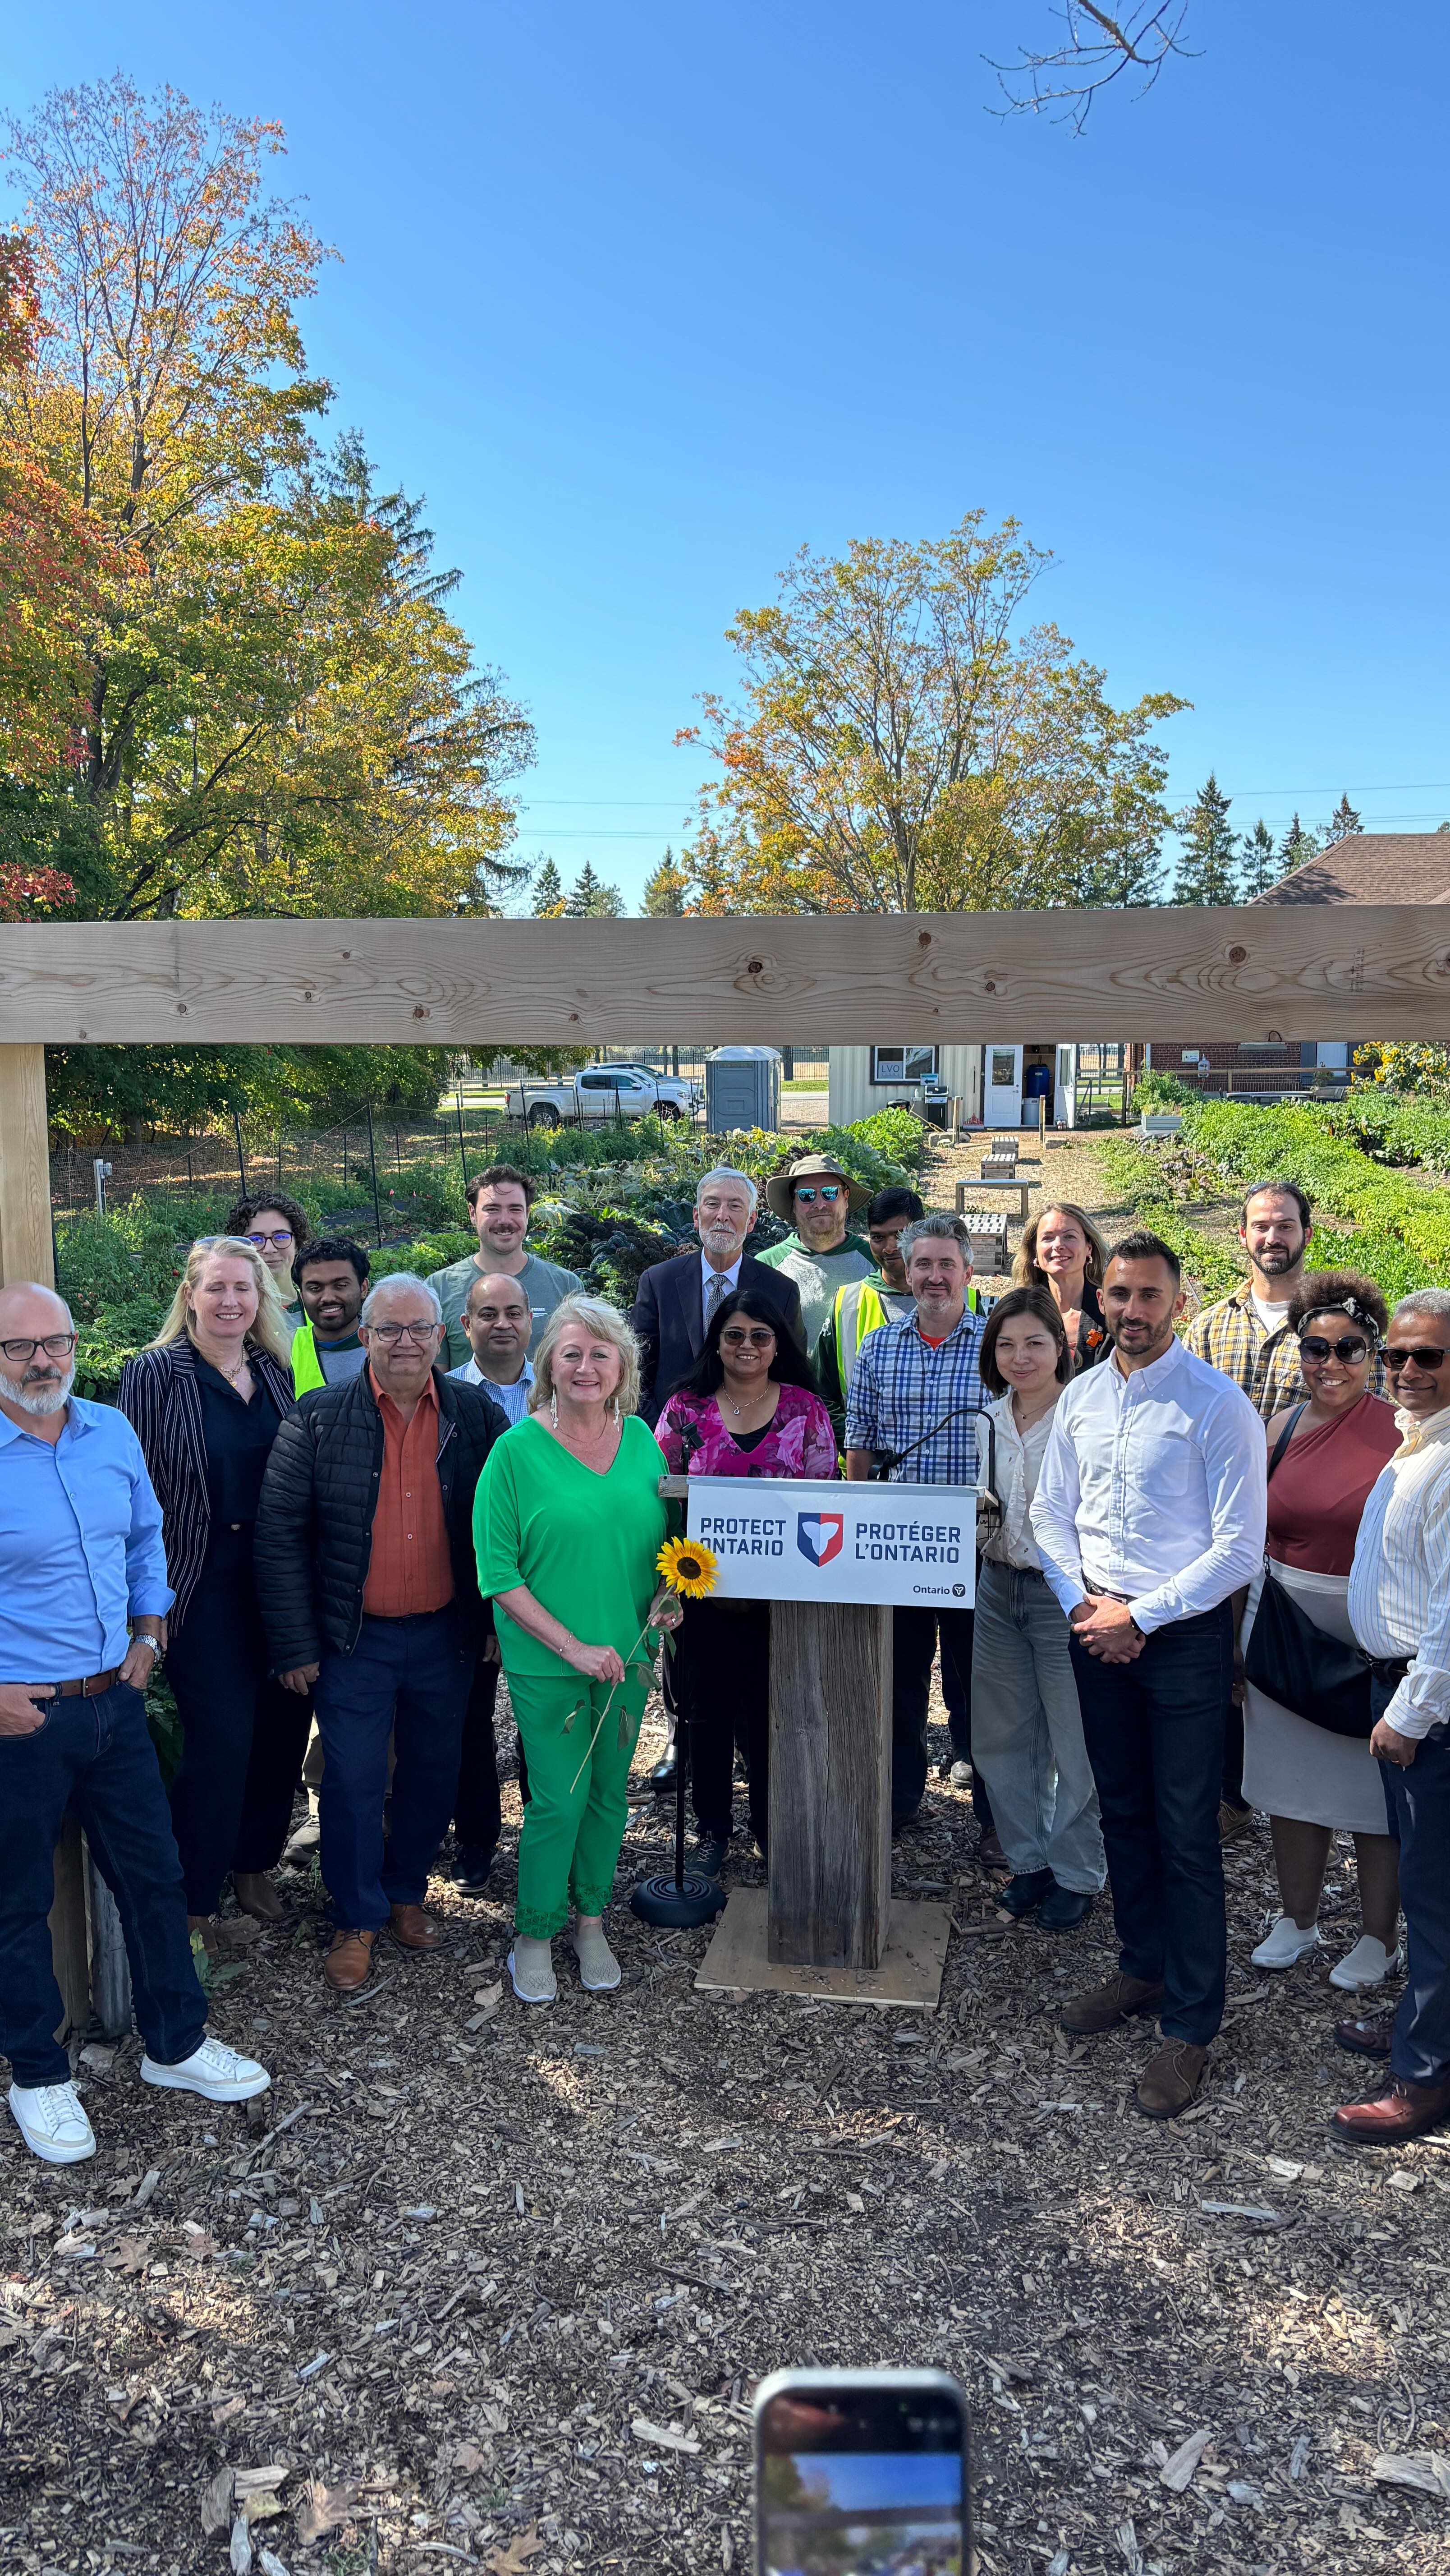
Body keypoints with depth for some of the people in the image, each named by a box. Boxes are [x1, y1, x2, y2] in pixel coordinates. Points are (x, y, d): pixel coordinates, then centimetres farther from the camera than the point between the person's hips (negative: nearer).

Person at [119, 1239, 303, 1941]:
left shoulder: (275, 1371, 8)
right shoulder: (155, 1373, -7)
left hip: (279, 1582, 5)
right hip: (205, 1587, -5)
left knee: (283, 1728, 10)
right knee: (221, 1740, -3)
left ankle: (254, 1865, 32)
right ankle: (193, 1903, 15)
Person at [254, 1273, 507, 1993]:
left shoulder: (477, 1415, -3)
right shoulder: (319, 1419, -8)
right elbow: (280, 1535, -6)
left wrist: (497, 1622, 1)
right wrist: (295, 1646, -8)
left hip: (444, 1635, 2)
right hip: (354, 1638, -2)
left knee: (433, 1773, 15)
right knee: (352, 1780, 5)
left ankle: (406, 1892, 37)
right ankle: (357, 1920, 24)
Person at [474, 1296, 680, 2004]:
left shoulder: (641, 1439, 2)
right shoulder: (517, 1448, -11)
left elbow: (665, 1536, 15)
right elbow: (496, 1573, -12)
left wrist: (669, 1596, -6)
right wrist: (574, 1648, -17)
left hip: (627, 1653, 4)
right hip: (546, 1660, -4)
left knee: (609, 1793, 14)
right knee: (559, 1801, 1)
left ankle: (590, 1921, 34)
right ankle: (534, 1935, 23)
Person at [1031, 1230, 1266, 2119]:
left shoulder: (1219, 1405, -13)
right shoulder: (1082, 1395, 5)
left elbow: (1239, 1548, -15)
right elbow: (1052, 1513, 11)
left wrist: (1138, 1617, -16)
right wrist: (1084, 1603, -5)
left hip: (1184, 1636, -5)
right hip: (1097, 1632, 6)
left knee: (1187, 1836, 1)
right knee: (1122, 1812, 18)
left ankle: (1190, 2027, 14)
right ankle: (1143, 1969, 36)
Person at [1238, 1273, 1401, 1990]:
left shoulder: (1403, 1432, -10)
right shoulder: (1283, 1427, 3)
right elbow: (1252, 1540, 9)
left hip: (1374, 1633, -4)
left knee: (1373, 1783, 7)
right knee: (1291, 1774, 14)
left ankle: (1379, 1938, 26)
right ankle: (1297, 1920, 32)